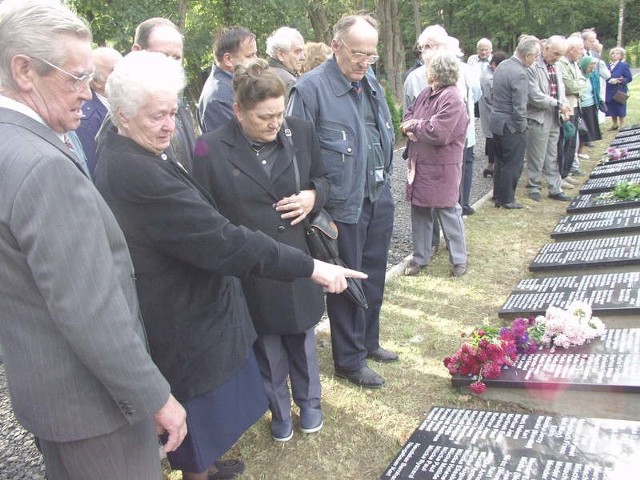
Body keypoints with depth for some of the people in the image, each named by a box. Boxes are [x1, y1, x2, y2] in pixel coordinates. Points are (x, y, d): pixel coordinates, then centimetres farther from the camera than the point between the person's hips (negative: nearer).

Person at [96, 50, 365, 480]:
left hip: (187, 305, 11)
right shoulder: (137, 174, -31)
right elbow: (222, 242, -32)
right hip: (187, 326, -10)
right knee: (201, 416, 12)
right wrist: (311, 267, -27)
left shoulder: (126, 157, 3)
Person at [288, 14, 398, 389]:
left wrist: (386, 182, 18)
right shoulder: (311, 88, -15)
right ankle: (350, 360, 24)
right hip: (345, 206, -7)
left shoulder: (372, 84, 9)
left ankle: (369, 341, 39)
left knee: (374, 276, 19)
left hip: (380, 199, 8)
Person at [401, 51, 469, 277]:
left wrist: (414, 126, -12)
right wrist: (411, 127, -10)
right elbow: (409, 115, 14)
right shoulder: (427, 93, 9)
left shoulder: (452, 98, -19)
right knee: (419, 212, 14)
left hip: (442, 169, -8)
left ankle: (459, 260, 20)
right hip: (420, 165, 8)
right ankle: (420, 257, 28)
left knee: (448, 213, 4)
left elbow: (438, 132, -27)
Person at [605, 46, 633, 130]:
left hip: (619, 91, -5)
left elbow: (629, 78, -8)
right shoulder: (608, 65, 8)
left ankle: (622, 126, 13)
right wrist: (608, 80, -8)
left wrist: (618, 81, -19)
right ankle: (614, 125, 25)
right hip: (610, 92, 5)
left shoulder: (624, 65, -5)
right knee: (612, 109, 11)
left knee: (620, 110, 2)